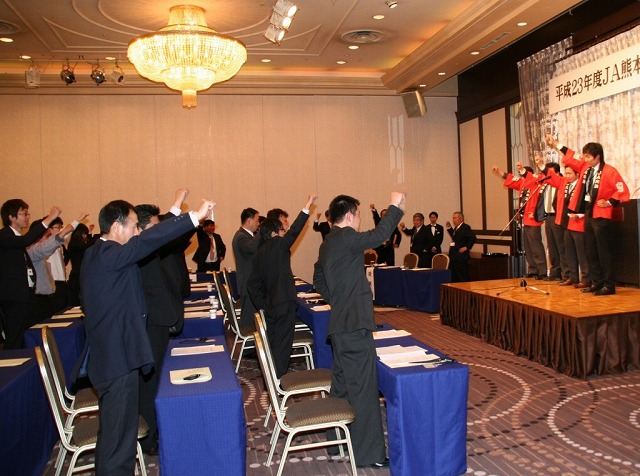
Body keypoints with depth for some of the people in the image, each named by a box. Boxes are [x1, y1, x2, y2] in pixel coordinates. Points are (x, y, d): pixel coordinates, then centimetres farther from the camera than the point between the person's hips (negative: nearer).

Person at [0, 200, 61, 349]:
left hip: (27, 294, 9)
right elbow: (26, 241, -32)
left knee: (25, 339, 10)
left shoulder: (18, 237, 17)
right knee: (14, 342, -5)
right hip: (14, 297, -9)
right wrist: (49, 218, -33)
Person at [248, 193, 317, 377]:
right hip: (284, 305, -8)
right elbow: (294, 231, -15)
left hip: (270, 307, 8)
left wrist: (262, 305, 11)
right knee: (282, 347, -1)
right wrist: (308, 206, -9)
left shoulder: (259, 253, 9)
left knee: (273, 344, 18)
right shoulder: (278, 245, -12)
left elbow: (252, 284, 9)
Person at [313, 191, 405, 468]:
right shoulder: (346, 238, -15)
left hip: (340, 323, 10)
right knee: (363, 388, -3)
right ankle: (368, 453, 6)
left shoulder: (327, 244, 14)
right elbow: (380, 235, -25)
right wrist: (395, 206, -13)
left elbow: (319, 281, 22)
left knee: (342, 386, 19)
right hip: (355, 324, -10)